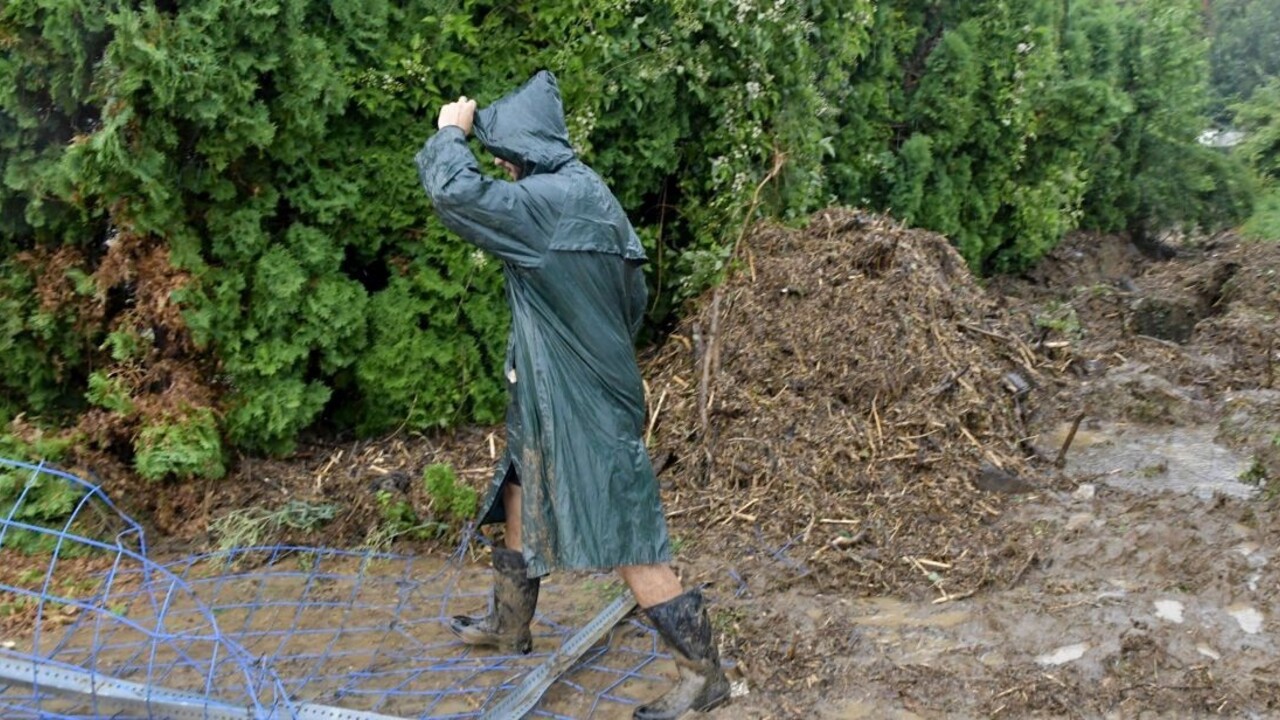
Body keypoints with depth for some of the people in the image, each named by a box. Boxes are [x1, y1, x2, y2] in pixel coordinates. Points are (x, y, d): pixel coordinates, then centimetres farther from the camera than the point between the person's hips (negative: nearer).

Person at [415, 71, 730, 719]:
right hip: (554, 398, 10)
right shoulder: (583, 195, 8)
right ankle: (509, 623, 44)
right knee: (520, 497, 25)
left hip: (584, 406, -10)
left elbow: (454, 192, -27)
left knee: (624, 540, -4)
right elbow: (634, 295, 14)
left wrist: (449, 132, -8)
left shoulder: (553, 201, -22)